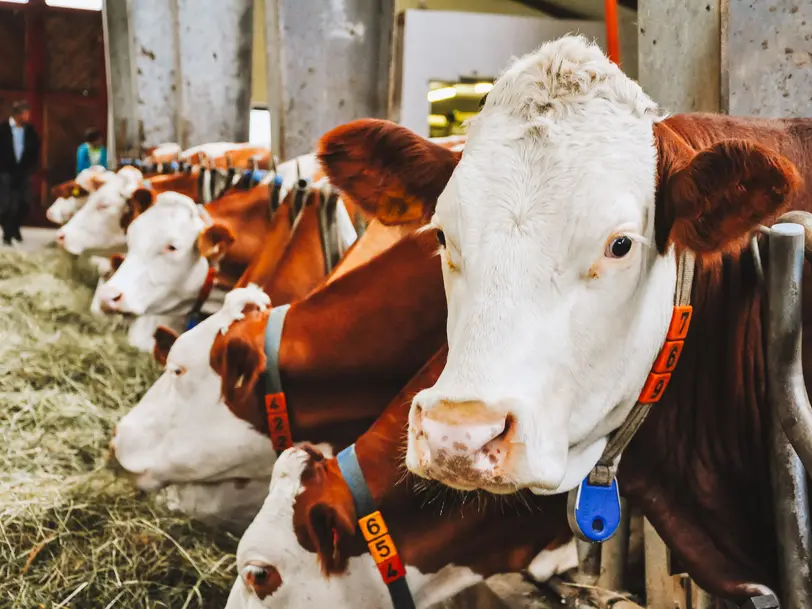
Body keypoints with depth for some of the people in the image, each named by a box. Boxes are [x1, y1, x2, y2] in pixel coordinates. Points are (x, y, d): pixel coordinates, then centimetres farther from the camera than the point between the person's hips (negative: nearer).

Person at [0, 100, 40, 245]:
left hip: (23, 173, 2)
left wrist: (30, 169, -1)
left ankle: (15, 227, 24)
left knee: (25, 203, 0)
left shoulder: (30, 130, 1)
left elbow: (35, 152, 7)